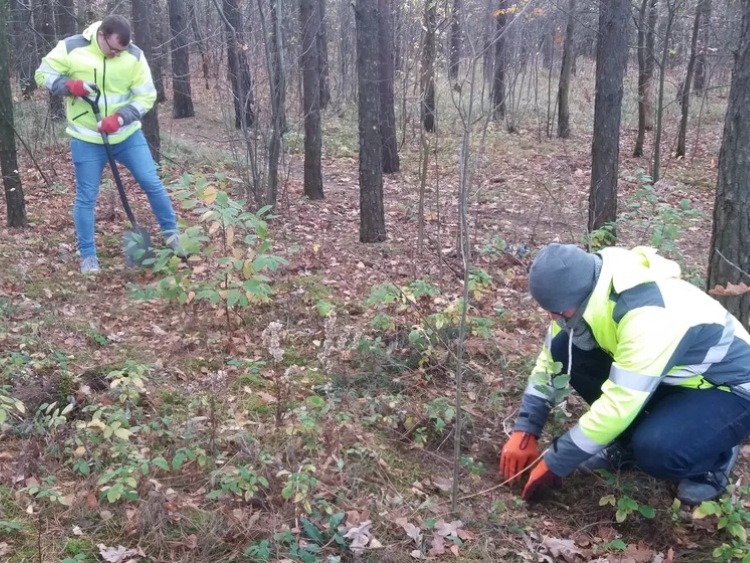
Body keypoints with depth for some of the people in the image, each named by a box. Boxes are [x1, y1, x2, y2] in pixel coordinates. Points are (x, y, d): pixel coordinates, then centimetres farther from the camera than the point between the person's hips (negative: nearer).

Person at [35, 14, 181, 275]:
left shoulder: (134, 55, -9)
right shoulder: (71, 48, -12)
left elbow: (146, 96, -7)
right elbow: (43, 74, -3)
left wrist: (120, 118, -22)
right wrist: (69, 85, -23)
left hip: (127, 134, 1)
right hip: (87, 139, -1)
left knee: (152, 183, 1)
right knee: (86, 197, 3)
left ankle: (172, 234, 20)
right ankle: (87, 256, 15)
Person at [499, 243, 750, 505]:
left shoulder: (649, 317, -38)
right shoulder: (591, 292, -13)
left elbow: (618, 407, -36)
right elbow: (550, 358, -2)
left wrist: (554, 463, -27)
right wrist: (524, 430, -8)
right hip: (676, 374, 7)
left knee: (656, 449, -36)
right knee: (564, 348, -11)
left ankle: (715, 458, -1)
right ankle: (627, 445, 6)